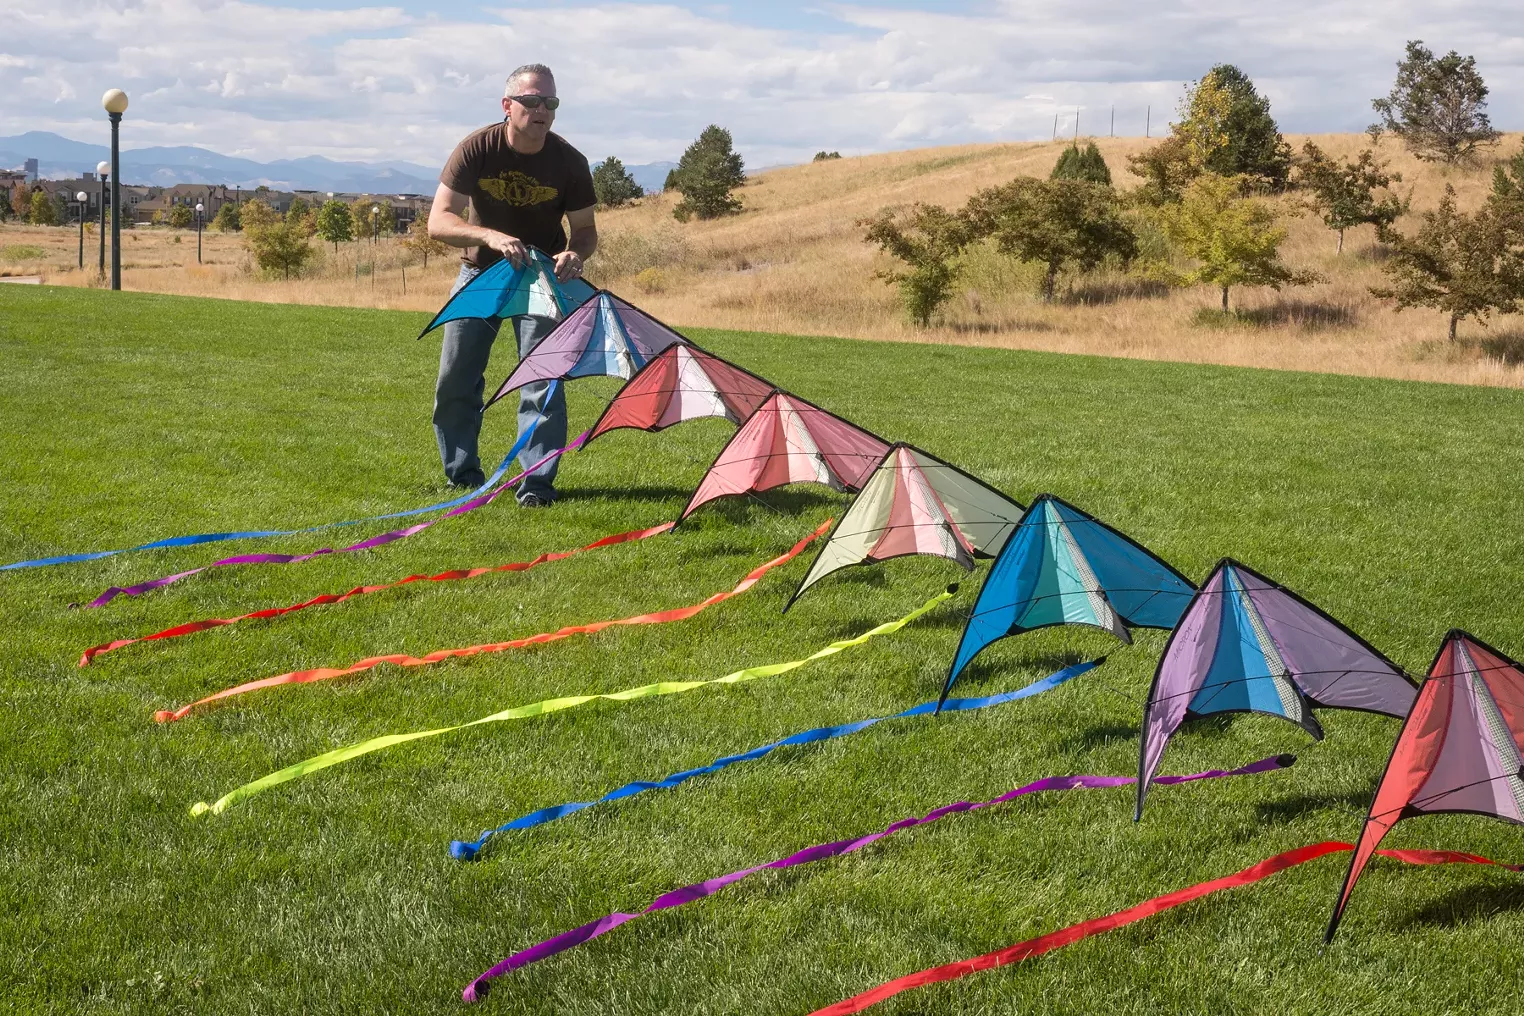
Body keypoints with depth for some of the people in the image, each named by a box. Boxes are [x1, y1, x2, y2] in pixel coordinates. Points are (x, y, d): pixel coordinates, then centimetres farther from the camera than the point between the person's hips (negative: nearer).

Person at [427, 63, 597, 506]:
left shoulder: (569, 162, -17)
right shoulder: (477, 149, -20)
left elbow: (586, 229, -5)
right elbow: (438, 221, -24)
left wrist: (575, 254, -30)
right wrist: (490, 236, -42)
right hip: (480, 270, 1)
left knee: (542, 378, -11)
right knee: (455, 378, 2)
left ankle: (537, 483, -6)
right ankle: (463, 476, 18)